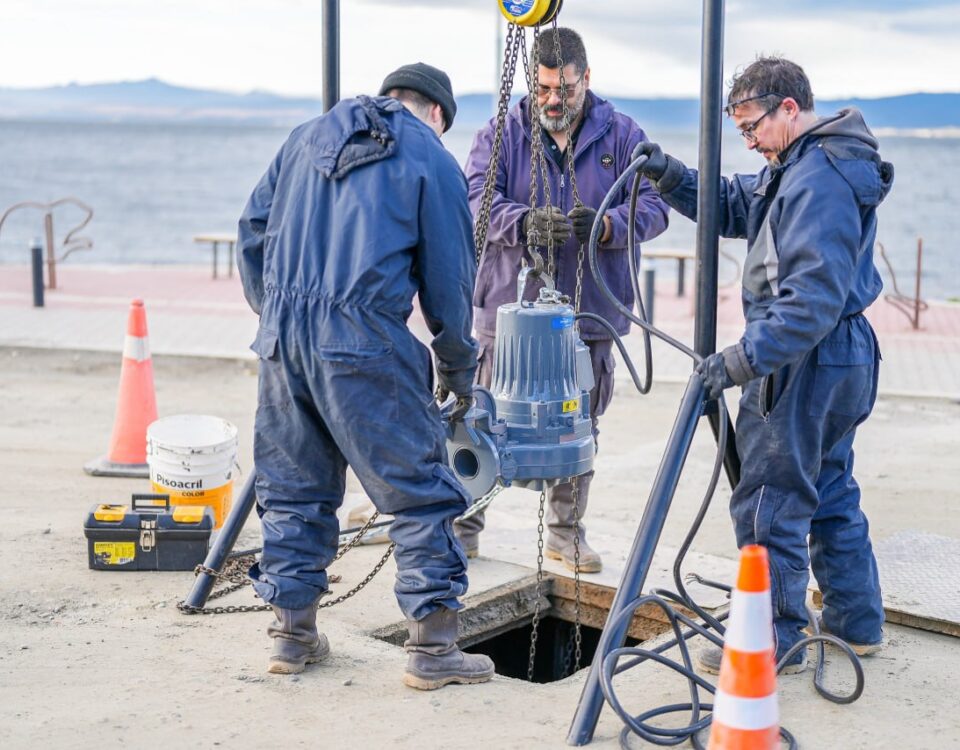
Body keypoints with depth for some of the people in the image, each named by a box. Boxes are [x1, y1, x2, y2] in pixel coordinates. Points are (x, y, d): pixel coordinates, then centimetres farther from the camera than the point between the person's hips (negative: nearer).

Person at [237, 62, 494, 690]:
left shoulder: (309, 137, 20)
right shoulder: (433, 161, 6)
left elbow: (253, 230, 19)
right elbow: (449, 283, 5)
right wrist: (461, 372, 16)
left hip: (281, 335, 6)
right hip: (363, 342, -5)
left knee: (294, 485, 17)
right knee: (420, 492, 3)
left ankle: (293, 633, 25)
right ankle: (435, 648, 5)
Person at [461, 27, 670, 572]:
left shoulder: (623, 136, 4)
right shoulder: (501, 135, 2)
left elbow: (654, 206, -5)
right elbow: (477, 199, -12)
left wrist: (607, 224, -26)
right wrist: (523, 221, -33)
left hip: (589, 314, 2)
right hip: (510, 308, -1)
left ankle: (566, 532, 27)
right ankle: (465, 525, 18)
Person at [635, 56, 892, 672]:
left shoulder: (820, 179, -21)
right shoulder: (798, 168, 12)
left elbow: (816, 294, -28)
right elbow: (731, 207, 17)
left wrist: (746, 357, -29)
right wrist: (672, 177, 1)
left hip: (806, 365, -11)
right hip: (841, 362, 11)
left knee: (768, 506, -2)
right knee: (831, 494, 20)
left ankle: (775, 643, 7)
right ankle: (857, 622, 31)